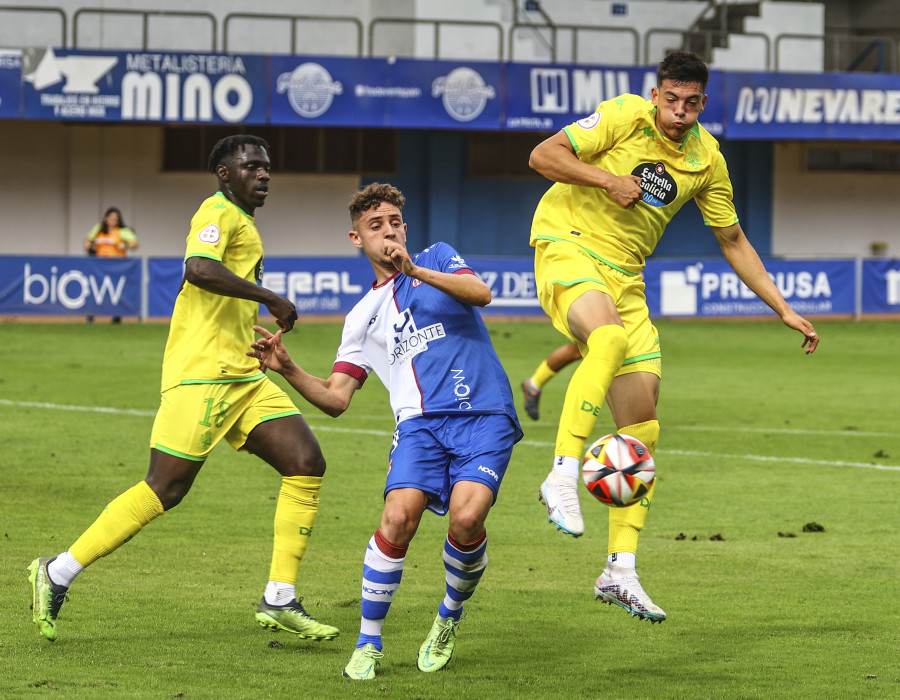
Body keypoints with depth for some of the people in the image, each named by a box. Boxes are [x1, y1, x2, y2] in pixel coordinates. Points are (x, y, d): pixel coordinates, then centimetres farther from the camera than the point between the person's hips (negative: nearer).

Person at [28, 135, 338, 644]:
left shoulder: (242, 222, 22)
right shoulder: (219, 212, -9)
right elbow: (198, 269, -29)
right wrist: (271, 298, -24)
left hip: (241, 374, 10)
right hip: (201, 372, -10)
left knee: (306, 464, -2)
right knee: (165, 490, -9)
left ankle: (280, 601, 1)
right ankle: (57, 574, 2)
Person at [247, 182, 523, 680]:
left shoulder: (437, 258, 17)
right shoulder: (363, 317, 22)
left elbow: (480, 293, -6)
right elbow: (335, 400, 16)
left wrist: (415, 270, -18)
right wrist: (287, 369, 0)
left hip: (485, 418, -2)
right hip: (421, 421, 2)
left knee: (466, 517, -25)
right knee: (399, 516, -24)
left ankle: (450, 617, 6)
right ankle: (368, 643, -8)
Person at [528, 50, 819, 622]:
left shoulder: (707, 159, 5)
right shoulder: (624, 116, -9)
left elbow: (733, 241, 16)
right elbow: (543, 155, -10)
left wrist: (784, 309, 13)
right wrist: (608, 179, -20)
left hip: (624, 275, 6)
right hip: (568, 247, -6)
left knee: (642, 427, -1)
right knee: (610, 338, -39)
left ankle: (621, 572, 2)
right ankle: (564, 476, -37)